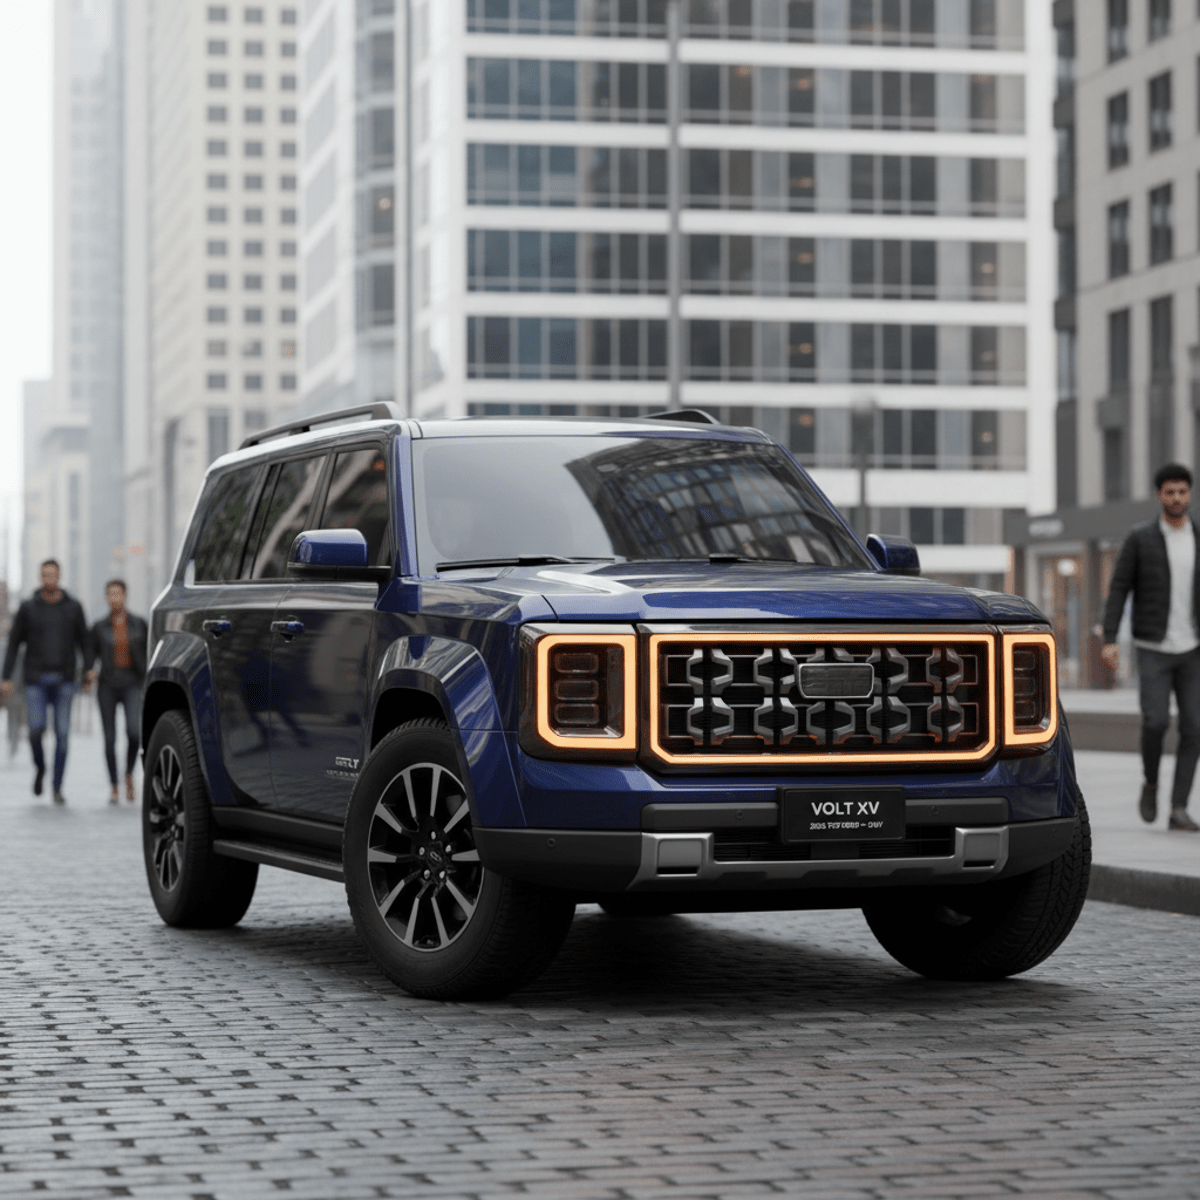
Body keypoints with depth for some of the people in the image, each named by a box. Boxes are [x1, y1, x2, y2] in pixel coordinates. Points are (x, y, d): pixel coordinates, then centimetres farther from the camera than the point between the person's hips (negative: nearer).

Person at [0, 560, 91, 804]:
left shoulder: (73, 607, 6)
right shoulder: (28, 607, 3)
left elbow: (84, 641, 11)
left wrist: (89, 674, 3)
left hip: (64, 681, 1)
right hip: (36, 680, -1)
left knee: (62, 733, -4)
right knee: (36, 729, -12)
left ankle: (57, 788, 3)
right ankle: (39, 766, 19)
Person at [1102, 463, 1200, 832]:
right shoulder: (1139, 537, -4)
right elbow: (1118, 590, -5)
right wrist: (1109, 641, -16)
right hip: (1153, 649, -3)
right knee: (1156, 722, -17)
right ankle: (1151, 783, 13)